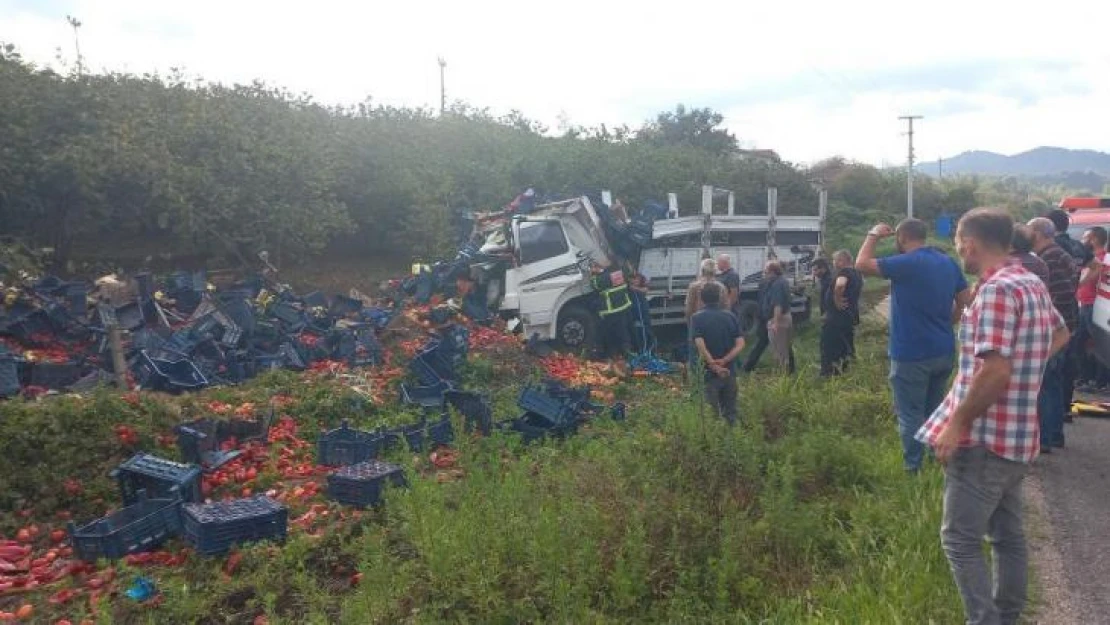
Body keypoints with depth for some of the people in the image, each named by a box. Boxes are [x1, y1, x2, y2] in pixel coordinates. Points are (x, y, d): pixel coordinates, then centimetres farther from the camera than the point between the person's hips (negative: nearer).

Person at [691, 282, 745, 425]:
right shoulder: (730, 316, 2)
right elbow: (740, 344, -6)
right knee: (730, 413, 14)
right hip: (729, 371, 3)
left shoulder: (697, 318, -7)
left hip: (709, 372, -3)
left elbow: (700, 345, -19)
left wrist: (714, 366, -15)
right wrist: (724, 361, -14)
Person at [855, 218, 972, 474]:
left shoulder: (906, 263, -17)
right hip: (943, 352, 7)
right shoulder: (949, 263, 6)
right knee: (934, 411, 19)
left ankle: (913, 470, 6)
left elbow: (862, 264, -12)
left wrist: (873, 236, 1)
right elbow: (965, 302, 12)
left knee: (911, 415, 1)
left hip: (912, 354, -7)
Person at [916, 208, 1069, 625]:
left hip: (986, 438, -10)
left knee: (960, 539, -3)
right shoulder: (1034, 285, 10)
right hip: (1017, 435, 10)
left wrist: (956, 425, -20)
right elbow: (1061, 334, 30)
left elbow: (995, 371, -27)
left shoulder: (996, 290, -20)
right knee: (1007, 535, 18)